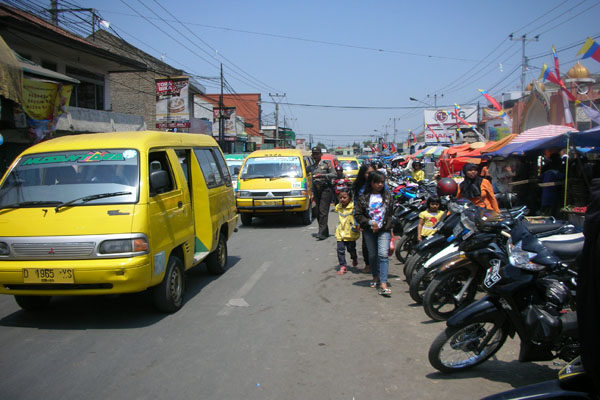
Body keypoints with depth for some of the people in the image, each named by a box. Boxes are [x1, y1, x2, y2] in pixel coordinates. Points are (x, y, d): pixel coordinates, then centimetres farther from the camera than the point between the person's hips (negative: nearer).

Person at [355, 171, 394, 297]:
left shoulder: (388, 196, 4)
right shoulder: (363, 197, -1)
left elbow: (391, 214, 8)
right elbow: (358, 214, -2)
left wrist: (390, 228, 1)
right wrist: (370, 222, -12)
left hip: (384, 230, -1)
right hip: (369, 231, 1)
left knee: (383, 255, -13)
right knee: (372, 255, 12)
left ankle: (383, 284, -17)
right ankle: (376, 277, 33)